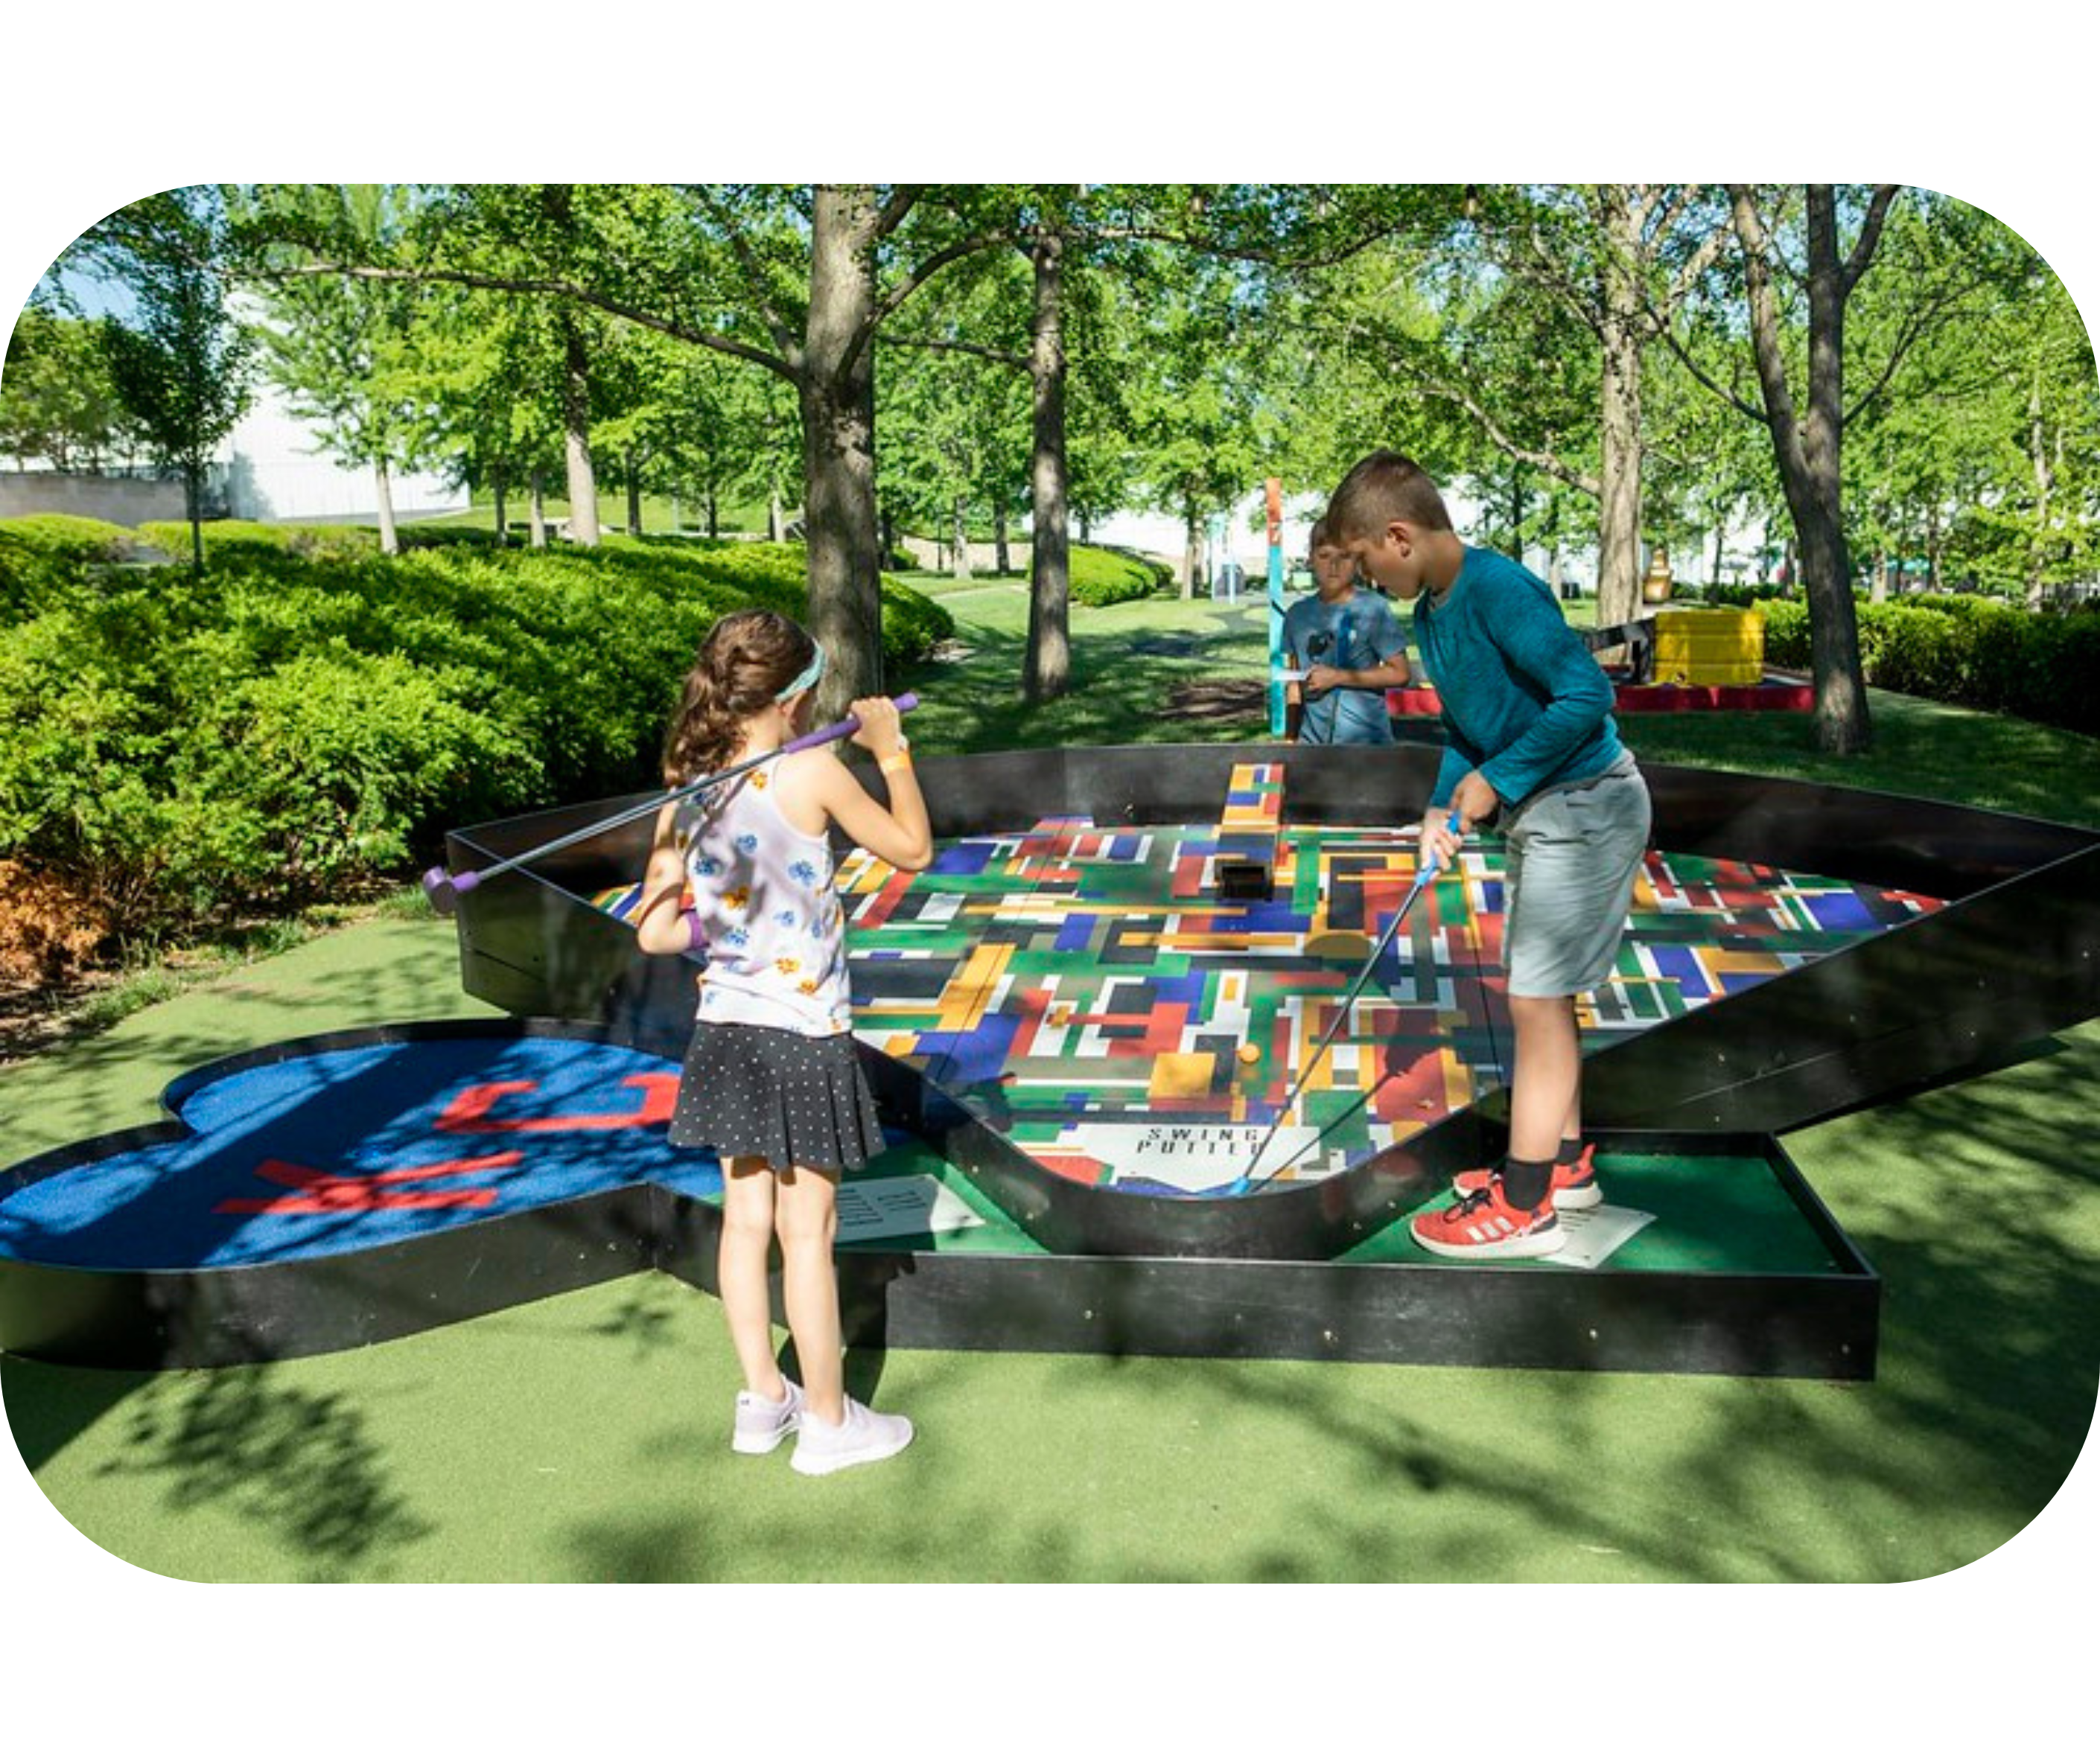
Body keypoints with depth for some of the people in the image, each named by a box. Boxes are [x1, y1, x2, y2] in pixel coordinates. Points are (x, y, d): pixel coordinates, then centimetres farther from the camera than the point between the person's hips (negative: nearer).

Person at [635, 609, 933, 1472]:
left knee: (746, 1219, 16)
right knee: (807, 1231, 5)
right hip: (804, 1037, -5)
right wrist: (891, 749, 5)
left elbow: (654, 931, 0)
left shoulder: (684, 787, -1)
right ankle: (829, 1422, 20)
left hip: (725, 1033, 6)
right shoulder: (812, 772, -16)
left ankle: (762, 1399, 31)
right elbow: (913, 849, -4)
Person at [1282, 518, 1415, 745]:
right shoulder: (1298, 614, 9)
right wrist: (1290, 737, 9)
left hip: (1365, 739, -3)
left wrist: (1337, 677, -10)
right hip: (1312, 741, 3)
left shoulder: (1373, 609, -4)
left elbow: (1400, 673, -6)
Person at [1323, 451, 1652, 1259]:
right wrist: (1444, 805, 1)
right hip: (1539, 811, 10)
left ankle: (1524, 1209, 4)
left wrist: (1495, 780, -21)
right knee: (1541, 990, 17)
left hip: (1584, 807, -10)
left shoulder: (1498, 588, -22)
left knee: (1537, 999, -5)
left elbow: (1587, 696, -27)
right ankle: (1564, 1163, 32)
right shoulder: (1430, 612, 8)